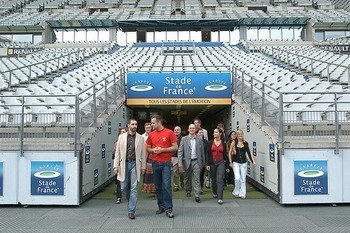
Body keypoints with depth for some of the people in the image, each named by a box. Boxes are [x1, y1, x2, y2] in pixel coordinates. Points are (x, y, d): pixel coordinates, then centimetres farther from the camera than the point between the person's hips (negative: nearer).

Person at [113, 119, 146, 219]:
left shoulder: (140, 138, 4)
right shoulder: (121, 137, 5)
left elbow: (143, 153, 5)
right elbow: (117, 152, 5)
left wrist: (143, 166, 3)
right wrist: (116, 165, -1)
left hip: (135, 164, -1)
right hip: (124, 164, 1)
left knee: (134, 188, -3)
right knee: (124, 187, 8)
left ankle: (131, 211, 4)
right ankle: (130, 202, 36)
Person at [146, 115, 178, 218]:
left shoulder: (169, 132, -4)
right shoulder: (151, 135, 8)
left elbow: (175, 147, -4)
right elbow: (148, 148, 17)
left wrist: (162, 149, -14)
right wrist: (153, 150, -6)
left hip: (166, 163, -4)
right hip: (155, 163, 4)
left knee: (166, 186, -7)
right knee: (158, 186, 9)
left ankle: (168, 208, 2)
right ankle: (161, 206, 23)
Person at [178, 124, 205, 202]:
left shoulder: (199, 139, 5)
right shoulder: (184, 139, 1)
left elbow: (202, 152, 9)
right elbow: (180, 151, -3)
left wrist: (203, 162, 9)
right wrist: (180, 162, -10)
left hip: (196, 161, 0)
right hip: (187, 161, 1)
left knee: (197, 178, -7)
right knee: (187, 178, 14)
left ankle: (197, 195, -5)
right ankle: (188, 191, 36)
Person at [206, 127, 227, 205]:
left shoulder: (223, 144, 3)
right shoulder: (210, 143, 0)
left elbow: (225, 154, 9)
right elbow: (208, 154, -1)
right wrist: (208, 164, -7)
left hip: (221, 163, -1)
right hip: (212, 162, 1)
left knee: (220, 180, -9)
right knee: (214, 179, 14)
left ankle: (220, 198, -9)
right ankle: (214, 193, 37)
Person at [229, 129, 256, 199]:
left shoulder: (245, 143, 4)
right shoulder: (234, 143, -2)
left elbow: (248, 153, 8)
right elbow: (230, 153, 3)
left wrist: (253, 161, 2)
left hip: (243, 163, 2)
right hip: (236, 163, -2)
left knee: (243, 179, 4)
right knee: (237, 178, -10)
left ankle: (242, 193, 14)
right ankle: (236, 192, 11)